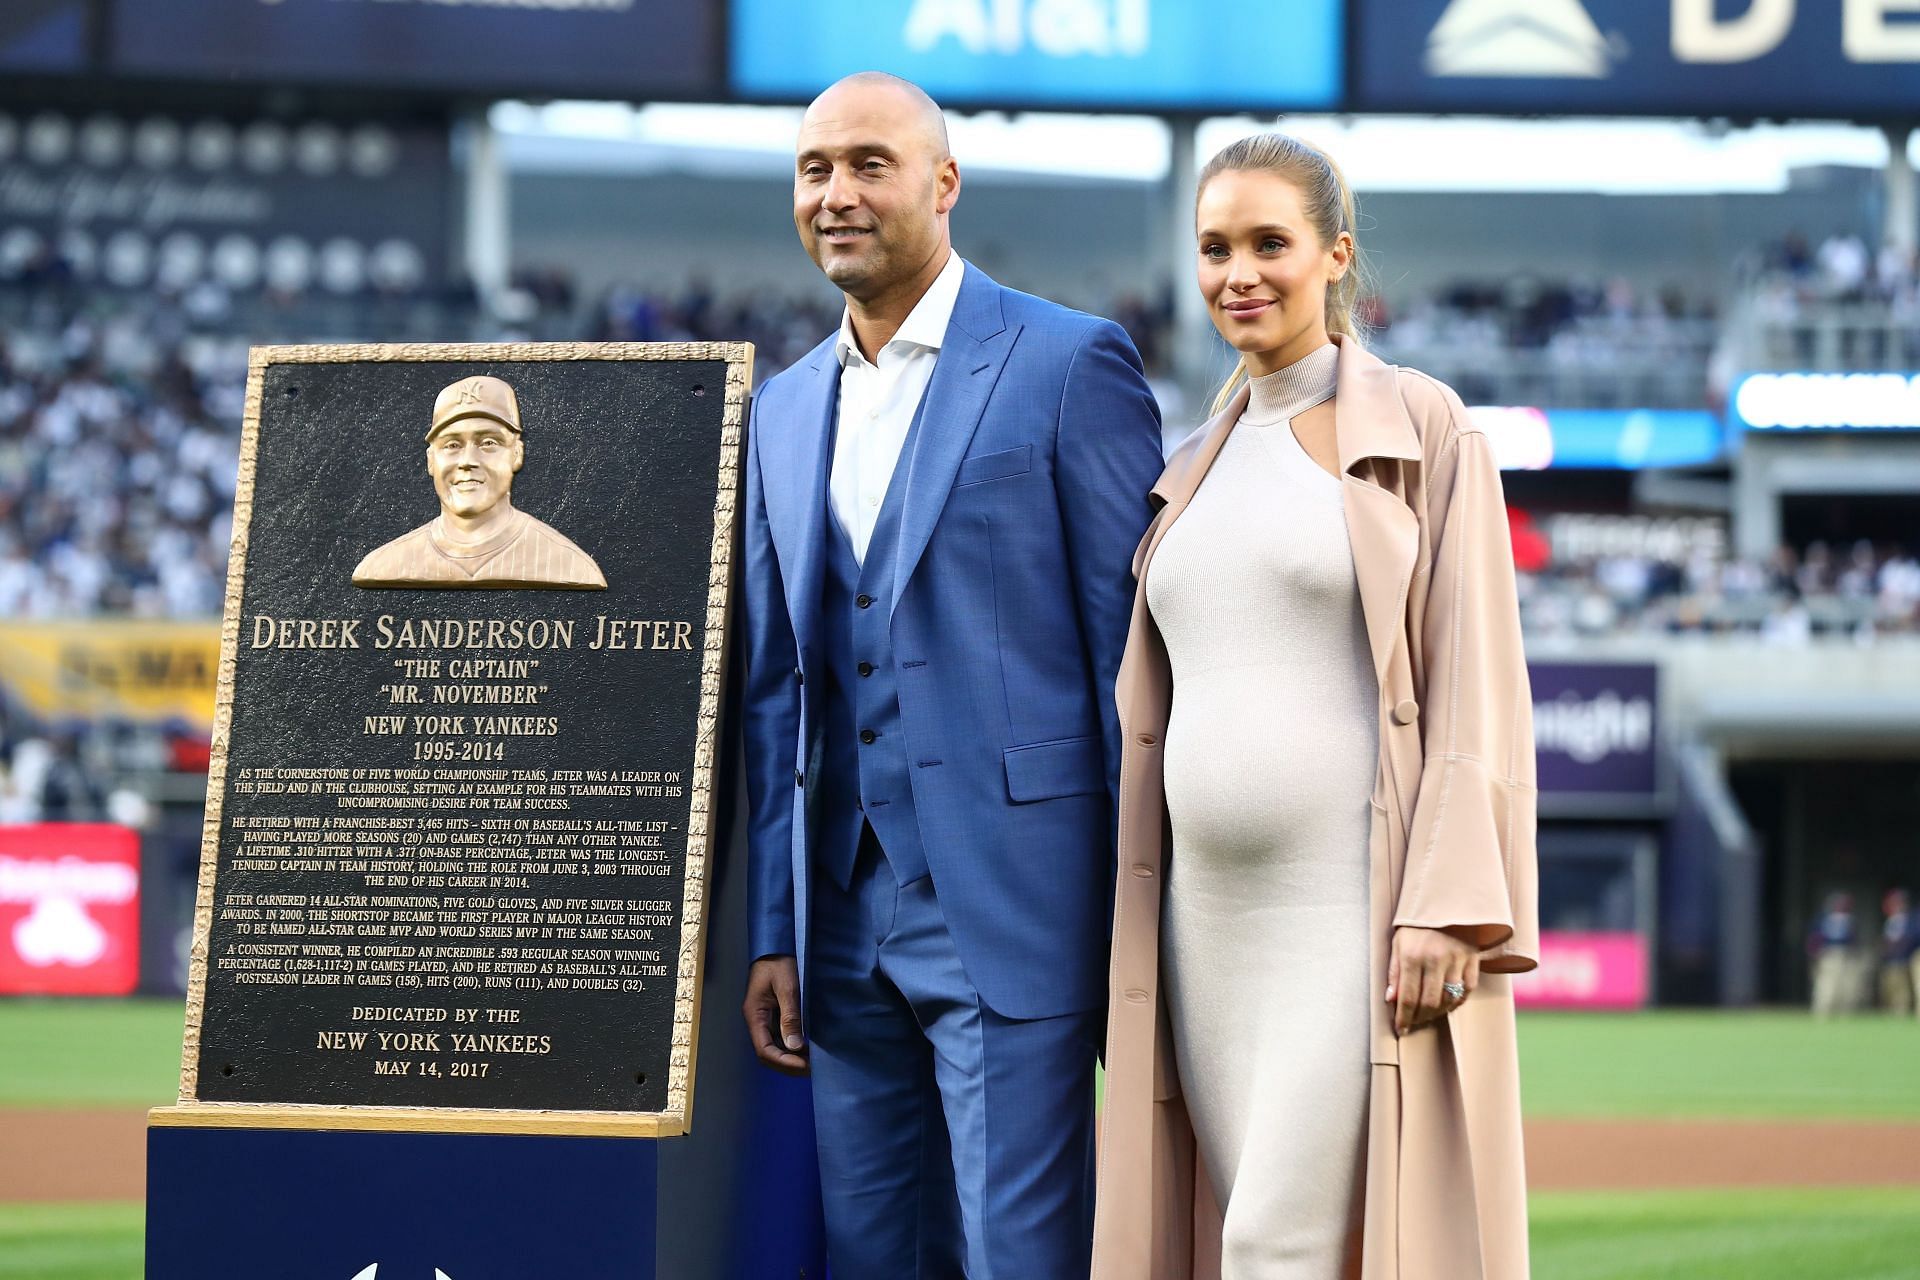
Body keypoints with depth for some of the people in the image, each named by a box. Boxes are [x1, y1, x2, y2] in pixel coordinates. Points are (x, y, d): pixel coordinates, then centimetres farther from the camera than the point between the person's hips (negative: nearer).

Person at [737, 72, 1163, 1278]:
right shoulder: (785, 410, 16)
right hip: (845, 916, 6)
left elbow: (1134, 645, -5)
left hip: (1009, 905, -6)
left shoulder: (1070, 364, -3)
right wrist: (773, 932, 11)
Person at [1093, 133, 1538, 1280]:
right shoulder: (1199, 473, 17)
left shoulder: (1427, 433, -2)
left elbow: (1476, 684, -8)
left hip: (1366, 916, -7)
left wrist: (1450, 909, -18)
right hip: (1213, 926, 7)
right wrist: (1135, 947, 13)